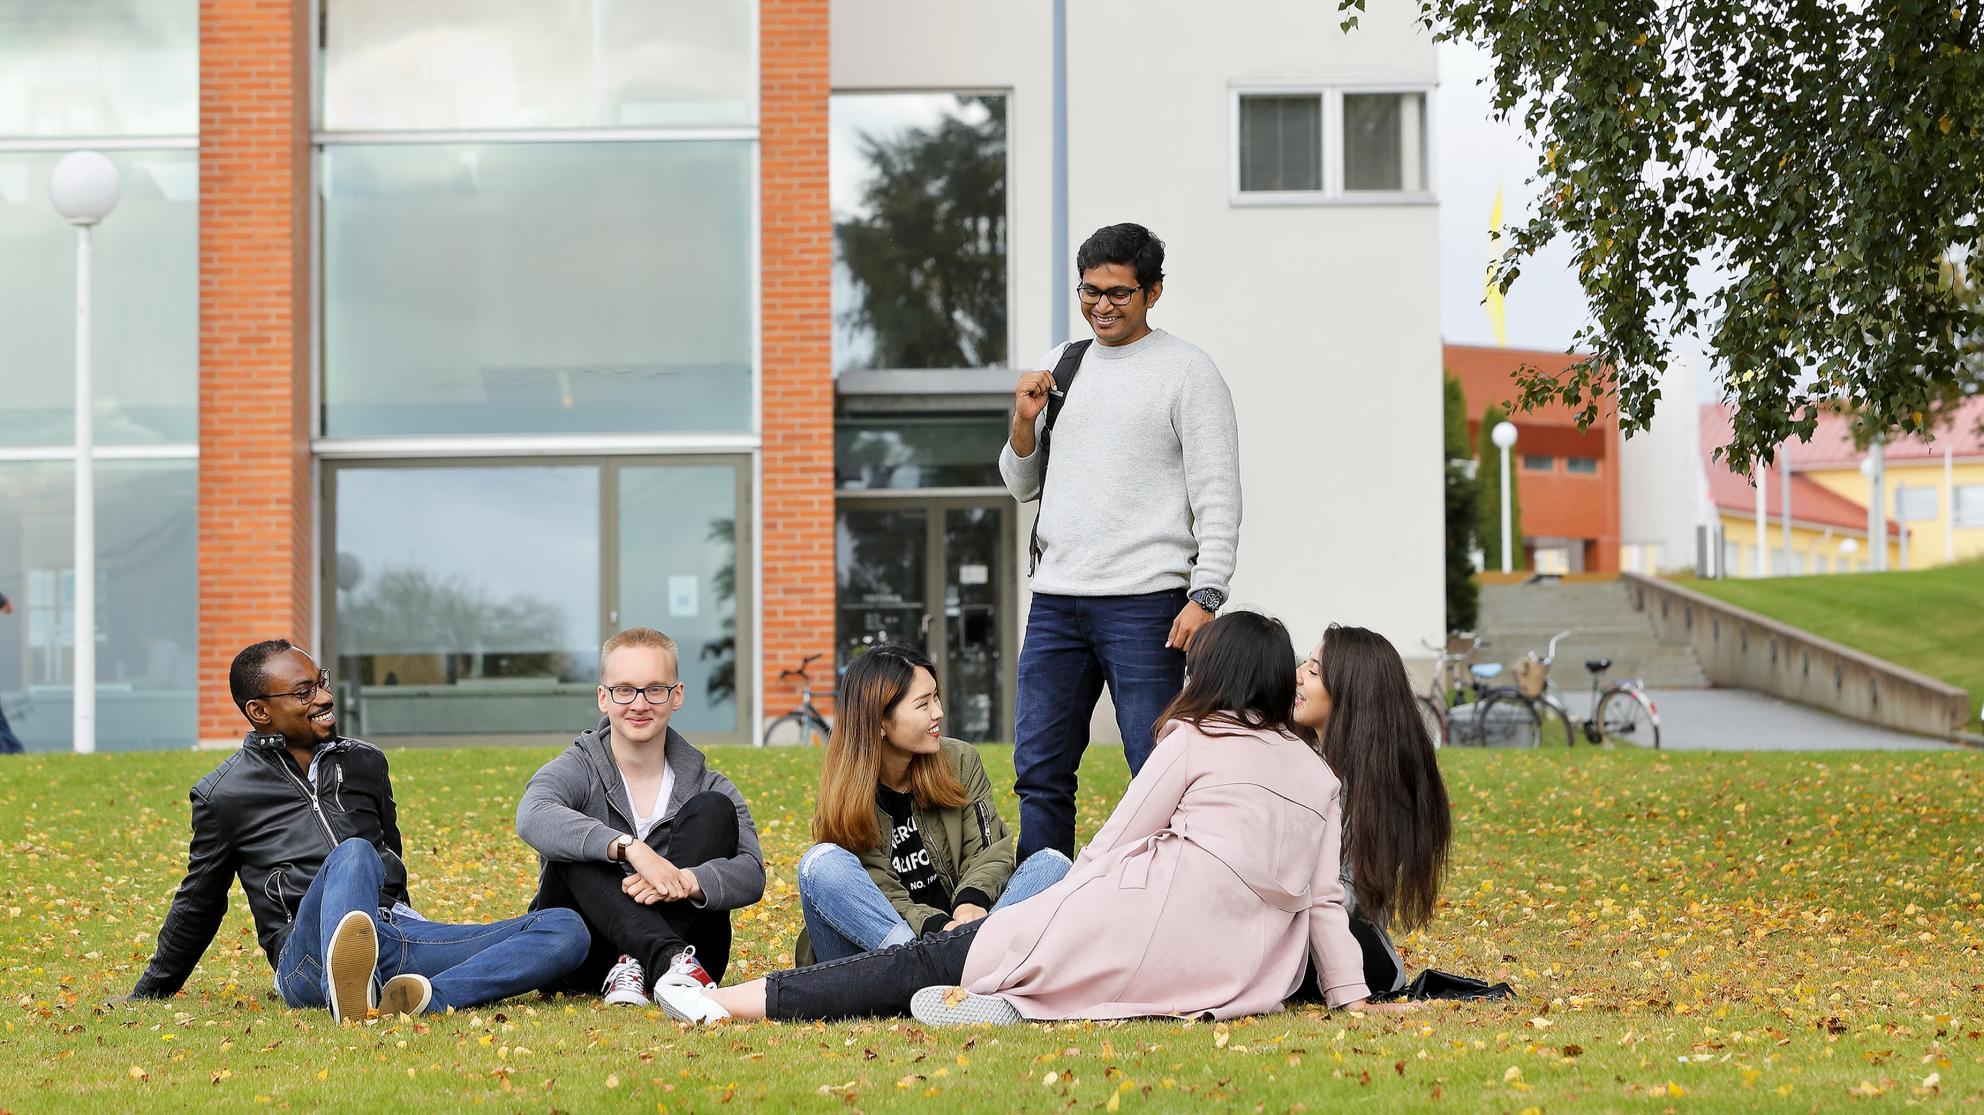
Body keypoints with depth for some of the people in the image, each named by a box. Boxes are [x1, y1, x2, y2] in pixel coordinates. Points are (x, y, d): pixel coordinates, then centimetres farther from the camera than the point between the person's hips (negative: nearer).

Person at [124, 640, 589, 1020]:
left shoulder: (365, 763, 21)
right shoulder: (224, 794, 9)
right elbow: (199, 903, 19)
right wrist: (149, 993, 25)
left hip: (401, 937, 5)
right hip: (309, 964, -5)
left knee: (568, 930, -17)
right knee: (353, 855, -38)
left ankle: (426, 998, -44)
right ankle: (348, 993, -72)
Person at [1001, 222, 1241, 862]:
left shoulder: (1187, 371, -2)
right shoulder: (1060, 366, 16)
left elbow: (1218, 498, -6)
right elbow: (1022, 487, 21)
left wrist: (1206, 597, -17)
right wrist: (1024, 422, 1)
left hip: (1143, 603, -6)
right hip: (1055, 599, 6)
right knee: (1040, 772, 6)